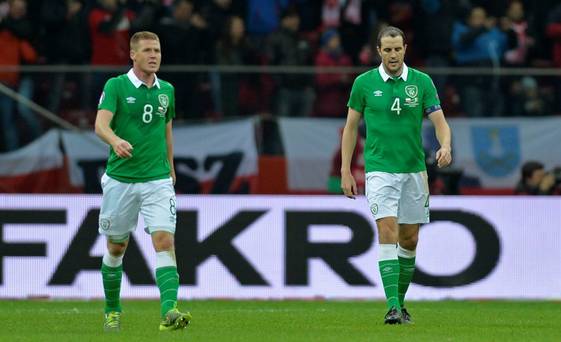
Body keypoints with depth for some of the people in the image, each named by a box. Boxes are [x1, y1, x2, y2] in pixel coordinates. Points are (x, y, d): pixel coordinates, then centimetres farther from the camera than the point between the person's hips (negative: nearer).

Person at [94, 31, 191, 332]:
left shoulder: (166, 90, 8)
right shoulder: (116, 86, -6)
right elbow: (101, 124, -20)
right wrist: (115, 141, -41)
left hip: (157, 180, 2)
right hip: (120, 179, -2)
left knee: (164, 242, -16)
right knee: (116, 248, 11)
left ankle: (169, 312, -27)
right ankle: (112, 311, 31)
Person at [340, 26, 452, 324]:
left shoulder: (422, 82, 2)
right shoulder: (364, 83, 0)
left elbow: (440, 122, -1)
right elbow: (351, 127, 7)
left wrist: (445, 146, -23)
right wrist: (345, 171, 2)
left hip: (414, 170, 2)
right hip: (380, 169, -2)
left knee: (410, 239, 9)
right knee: (388, 231, -17)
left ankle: (400, 300, 26)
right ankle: (393, 307, -21)